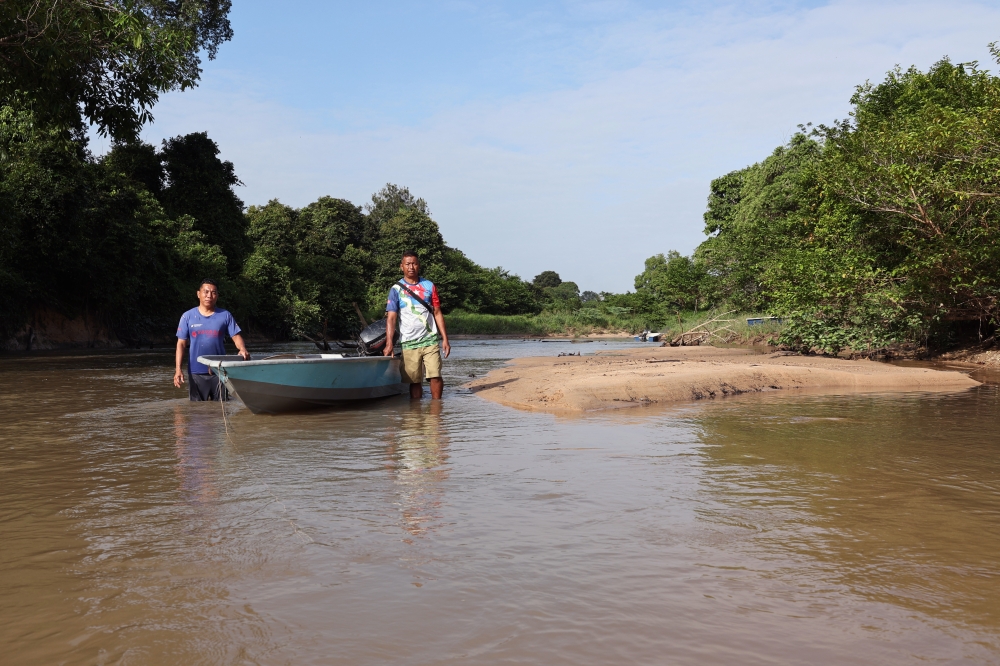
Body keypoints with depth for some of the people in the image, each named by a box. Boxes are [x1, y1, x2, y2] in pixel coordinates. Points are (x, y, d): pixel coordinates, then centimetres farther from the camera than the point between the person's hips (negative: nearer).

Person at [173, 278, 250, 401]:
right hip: (196, 372, 0)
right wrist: (178, 369, -8)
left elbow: (236, 336, 1)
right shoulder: (188, 316, 3)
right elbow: (181, 344, 2)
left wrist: (243, 349, -22)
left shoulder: (225, 316, 4)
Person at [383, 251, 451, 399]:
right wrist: (389, 344, -15)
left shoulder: (429, 286, 9)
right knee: (414, 381, 3)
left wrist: (445, 339, 3)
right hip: (408, 343, -1)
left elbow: (437, 313, 10)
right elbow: (391, 317, -4)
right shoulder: (396, 289, 3)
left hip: (430, 340, 1)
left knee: (435, 376, -6)